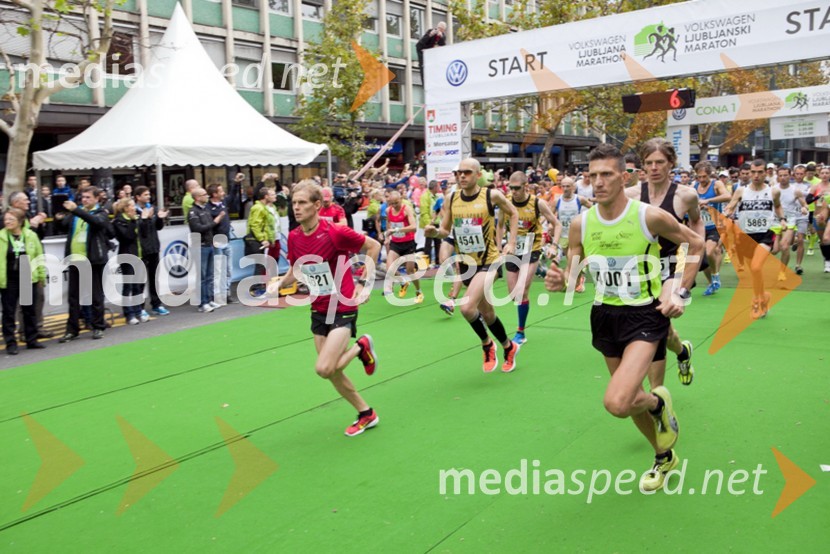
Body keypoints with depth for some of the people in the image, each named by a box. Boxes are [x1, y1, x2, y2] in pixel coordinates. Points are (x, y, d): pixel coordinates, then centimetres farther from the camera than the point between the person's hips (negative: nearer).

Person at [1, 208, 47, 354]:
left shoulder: (31, 235, 0)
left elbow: (39, 255, 6)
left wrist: (41, 275, 6)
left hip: (28, 279, 2)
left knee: (30, 311, 11)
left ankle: (31, 340, 22)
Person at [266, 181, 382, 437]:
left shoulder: (335, 232, -19)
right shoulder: (293, 238, -2)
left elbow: (374, 246, -7)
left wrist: (362, 283, -5)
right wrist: (279, 282, -7)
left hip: (343, 309, -6)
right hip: (319, 311, 6)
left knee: (324, 368, -20)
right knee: (333, 372, 10)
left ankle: (361, 347, 10)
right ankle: (366, 415, 31)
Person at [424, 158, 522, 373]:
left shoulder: (492, 195, -10)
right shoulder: (451, 200, -1)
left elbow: (513, 213, 7)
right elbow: (445, 231, 6)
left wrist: (511, 243, 0)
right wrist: (434, 232, -17)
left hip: (488, 261, -5)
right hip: (466, 263, 5)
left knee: (467, 307, -22)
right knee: (486, 313, 16)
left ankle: (487, 344, 6)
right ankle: (509, 347, 40)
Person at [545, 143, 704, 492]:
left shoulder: (649, 216, -15)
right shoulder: (581, 223, -4)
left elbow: (696, 244, 1)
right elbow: (571, 277, 5)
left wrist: (680, 293, -6)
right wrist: (560, 281, -19)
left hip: (646, 315, -5)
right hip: (605, 315, 5)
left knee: (616, 403, -23)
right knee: (629, 399, 18)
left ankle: (659, 402, 13)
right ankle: (664, 457, 45)